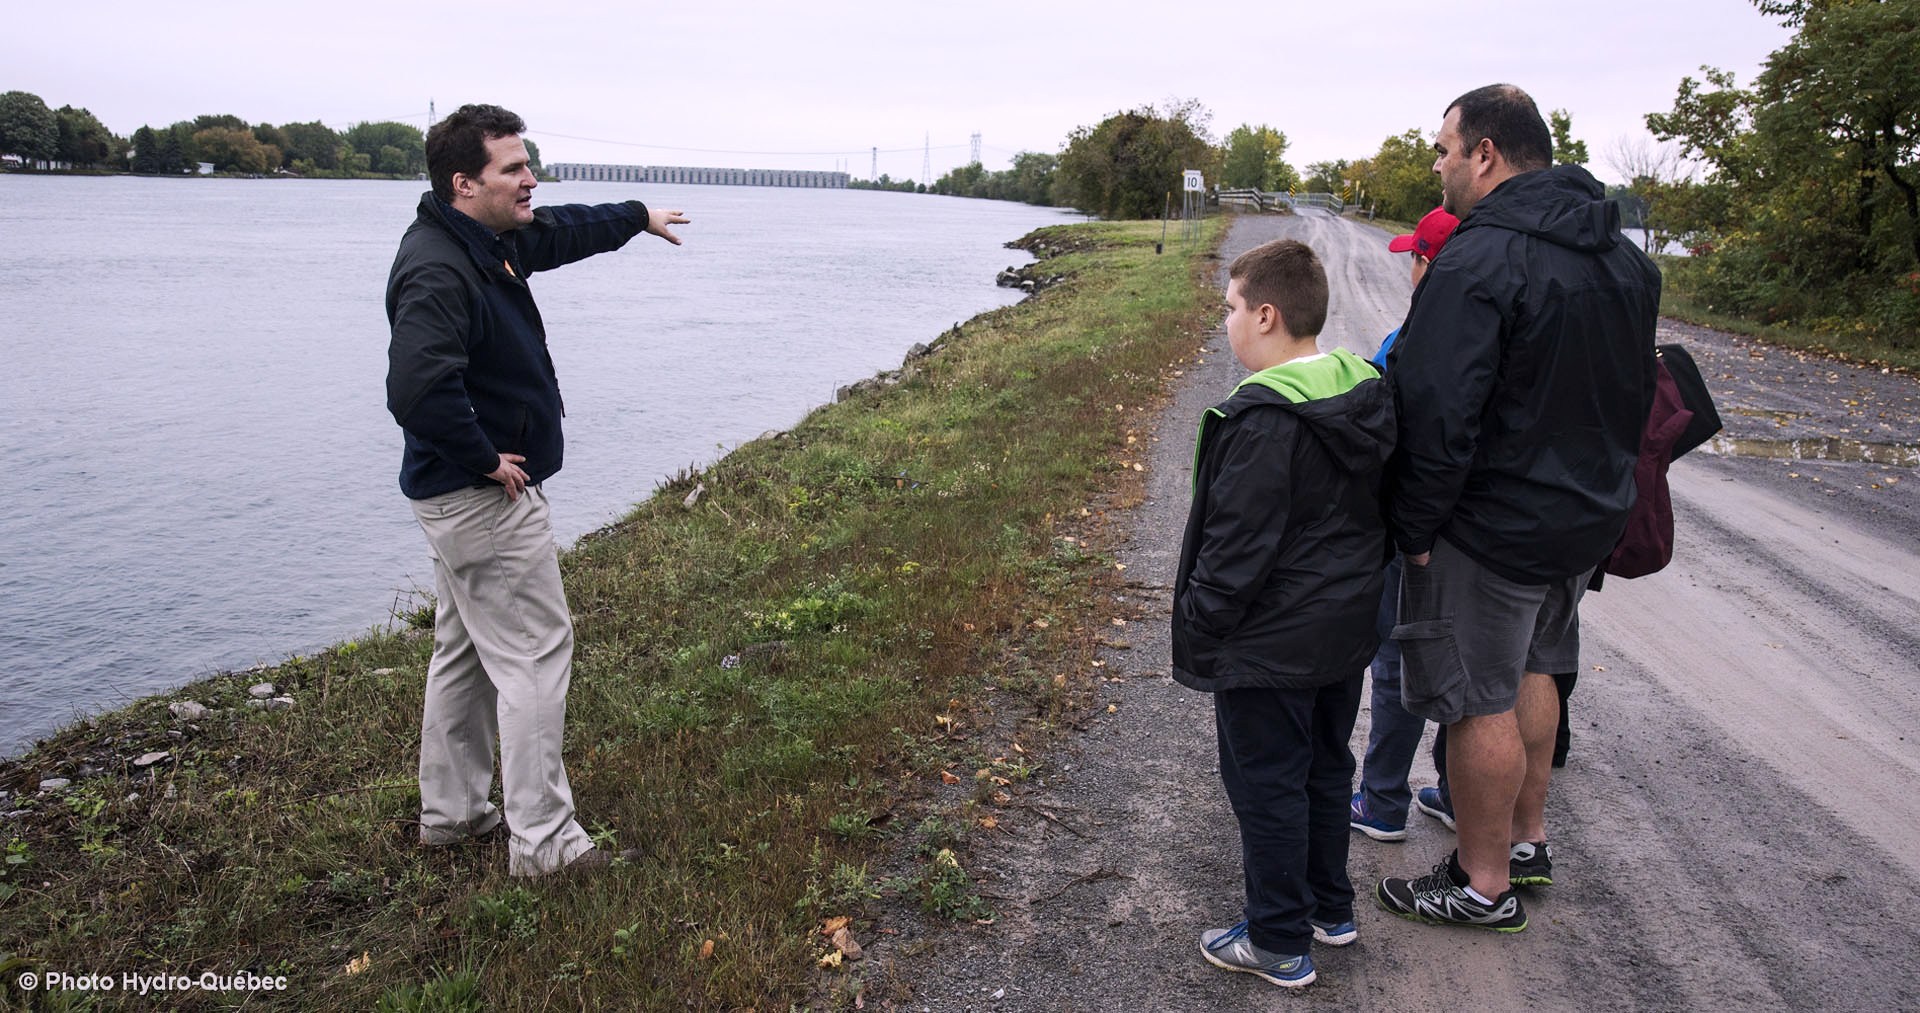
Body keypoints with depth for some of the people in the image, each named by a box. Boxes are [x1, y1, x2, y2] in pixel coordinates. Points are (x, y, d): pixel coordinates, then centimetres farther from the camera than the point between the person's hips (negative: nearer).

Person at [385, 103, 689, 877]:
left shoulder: (490, 240, 7)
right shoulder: (437, 271, -25)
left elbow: (562, 232, 27)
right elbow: (417, 389, -38)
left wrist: (639, 217, 40)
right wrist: (484, 460, -25)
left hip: (463, 495, 11)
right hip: (485, 499, -11)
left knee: (466, 653, 19)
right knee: (535, 657, -3)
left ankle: (451, 812, 34)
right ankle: (541, 842, 7)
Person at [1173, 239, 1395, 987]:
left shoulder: (1263, 418, -24)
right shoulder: (1369, 394, 3)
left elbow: (1237, 545, -23)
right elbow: (1377, 512, 12)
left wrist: (1196, 630, -13)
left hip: (1270, 647, -9)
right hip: (1349, 632, 9)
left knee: (1267, 788, 6)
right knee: (1326, 770, 22)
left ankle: (1279, 944, 19)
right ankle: (1331, 908, 38)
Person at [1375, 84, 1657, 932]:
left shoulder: (1478, 264, -23)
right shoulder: (1624, 257, 8)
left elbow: (1436, 415, -27)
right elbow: (1636, 393, 16)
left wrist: (1415, 528, -17)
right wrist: (1598, 482, 22)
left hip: (1492, 528, -9)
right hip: (1588, 514, 9)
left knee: (1480, 703, 3)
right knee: (1530, 673, 23)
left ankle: (1485, 886, 17)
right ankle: (1528, 839, 38)